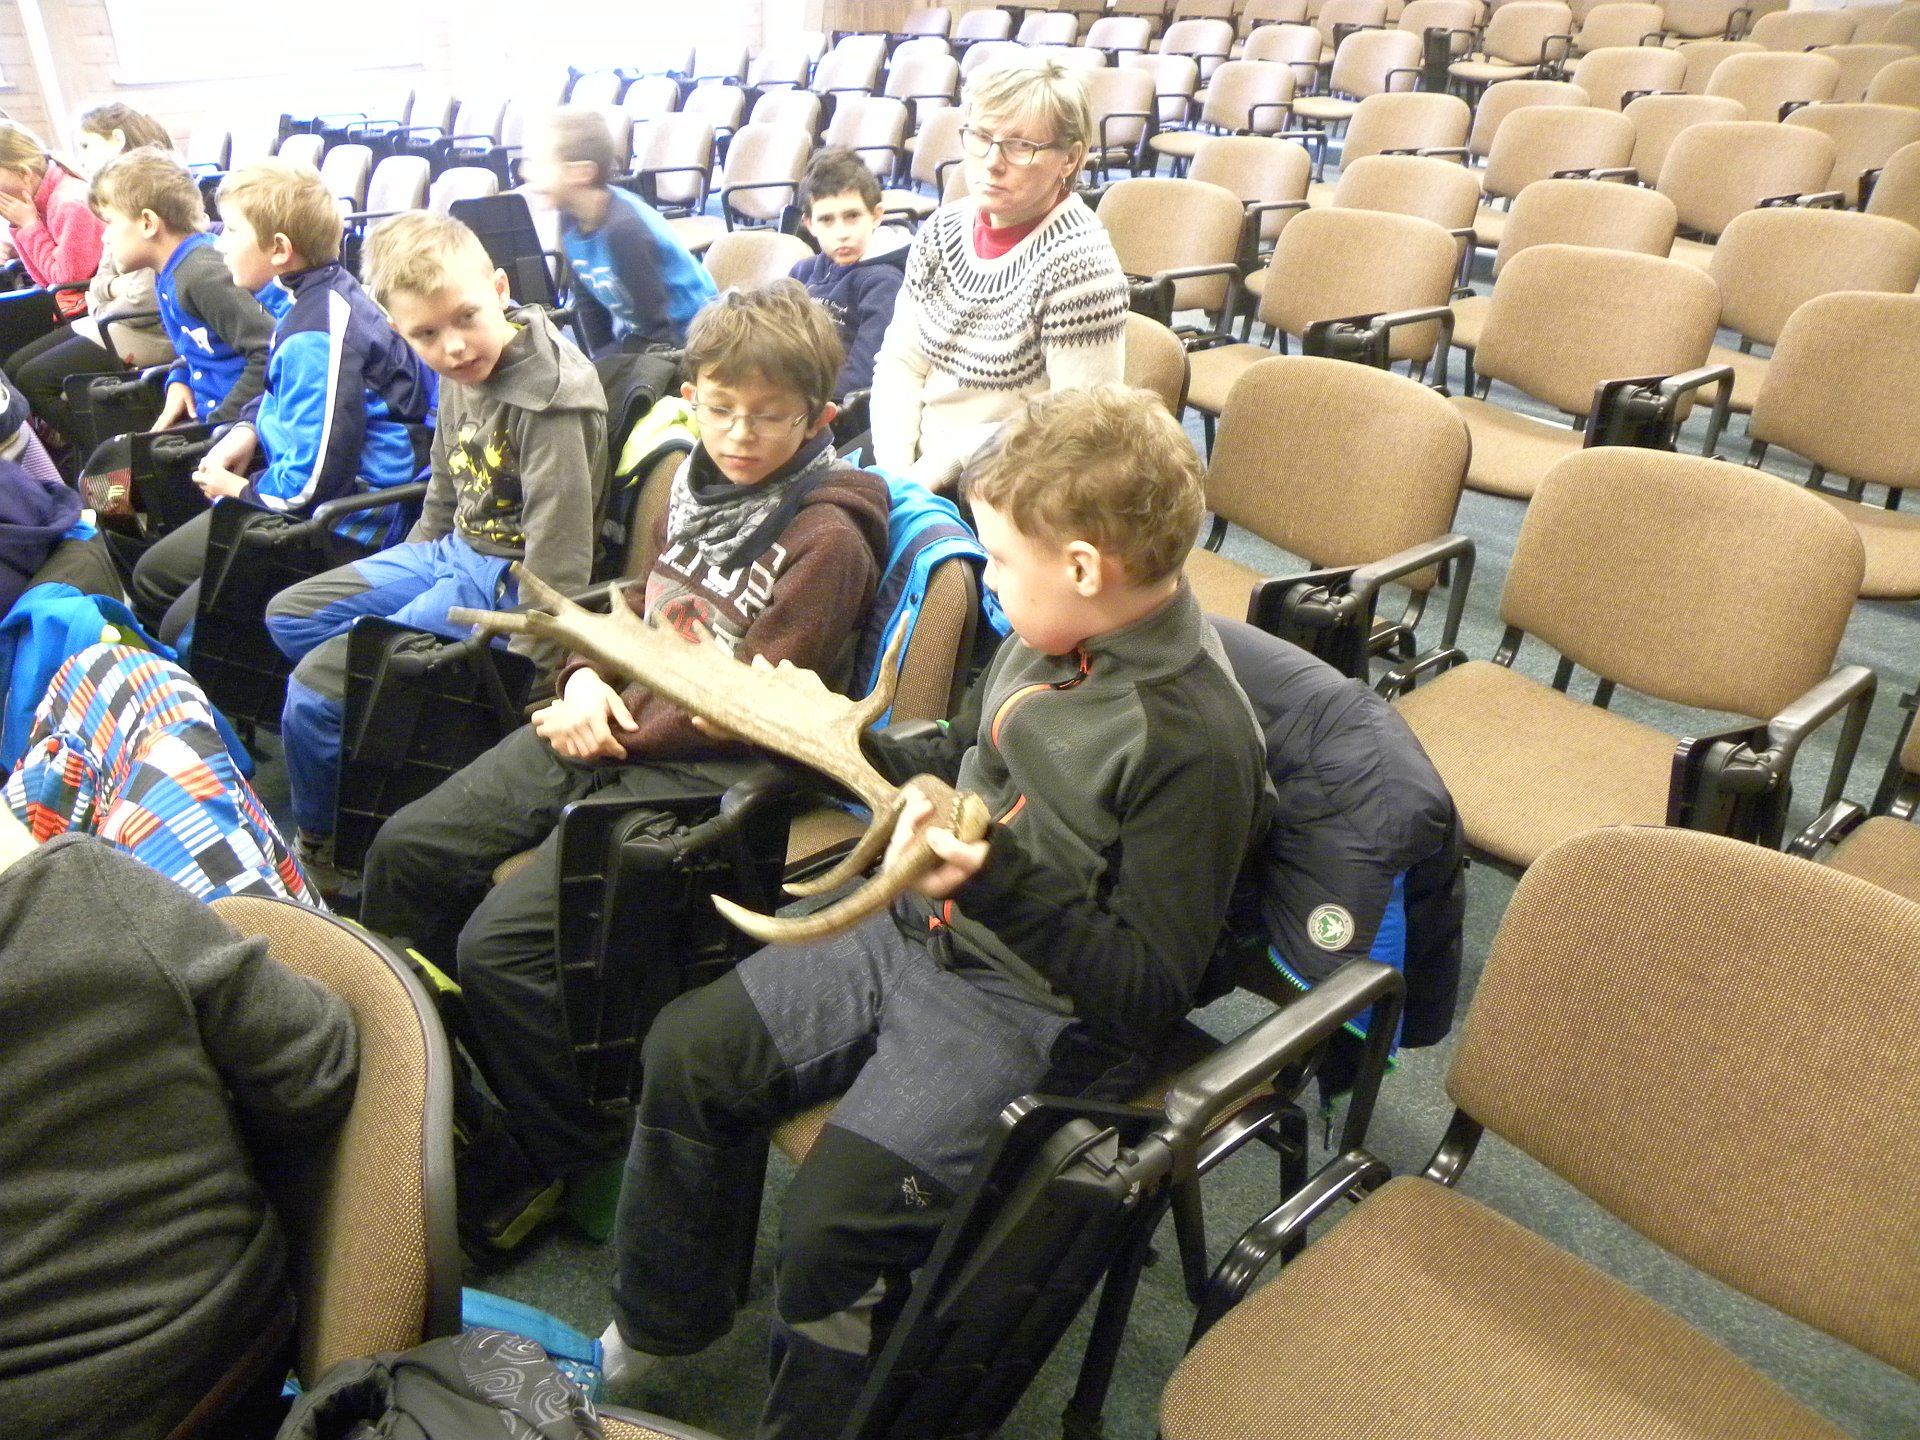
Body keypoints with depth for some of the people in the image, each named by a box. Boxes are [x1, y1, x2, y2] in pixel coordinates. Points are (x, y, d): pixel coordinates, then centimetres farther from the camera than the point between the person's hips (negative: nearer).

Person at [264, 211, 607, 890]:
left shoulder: (551, 397, -27)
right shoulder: (460, 374, -1)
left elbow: (558, 551, -27)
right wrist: (410, 568, 21)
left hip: (506, 580, -9)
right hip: (451, 552, 10)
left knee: (318, 685, -12)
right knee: (289, 616, 18)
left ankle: (319, 851, 13)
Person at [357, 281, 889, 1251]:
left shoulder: (828, 539, -14)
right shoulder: (696, 482, 10)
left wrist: (617, 732, -11)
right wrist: (587, 677, 2)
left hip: (700, 772, -8)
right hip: (611, 726, 9)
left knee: (503, 942, -19)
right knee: (407, 852, 3)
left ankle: (564, 1152, 7)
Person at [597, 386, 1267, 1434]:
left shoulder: (1194, 740, -25)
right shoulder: (1046, 637, 0)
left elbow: (1151, 991, -23)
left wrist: (999, 878, -34)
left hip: (1038, 1012, -8)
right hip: (918, 929, 9)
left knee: (835, 1218, -21)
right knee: (687, 1052, 7)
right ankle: (656, 1331, 30)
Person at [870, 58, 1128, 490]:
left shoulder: (1077, 261, -16)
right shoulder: (944, 229, 4)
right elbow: (900, 362, 5)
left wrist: (940, 465, -17)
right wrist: (895, 469, -10)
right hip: (916, 461, 6)